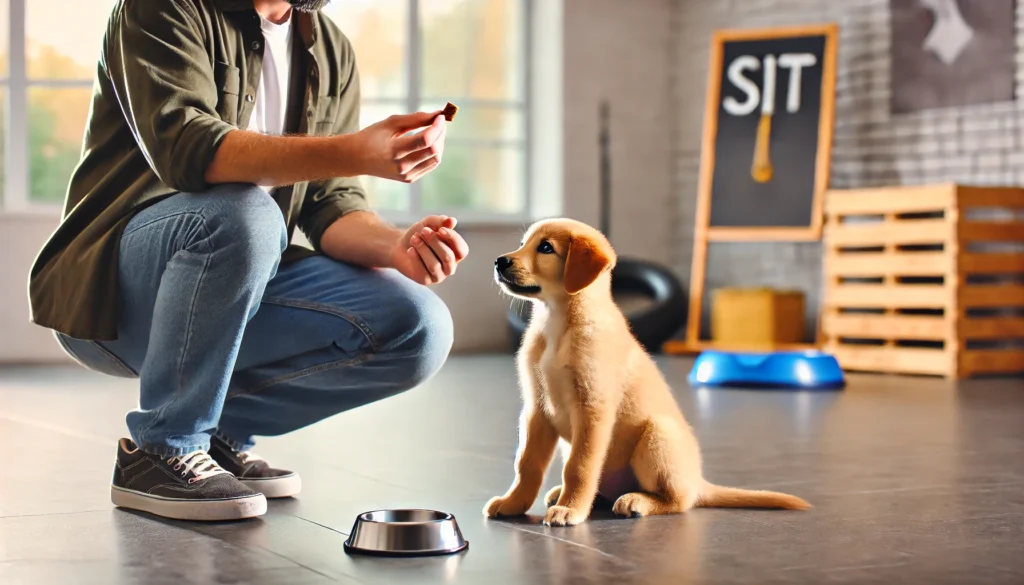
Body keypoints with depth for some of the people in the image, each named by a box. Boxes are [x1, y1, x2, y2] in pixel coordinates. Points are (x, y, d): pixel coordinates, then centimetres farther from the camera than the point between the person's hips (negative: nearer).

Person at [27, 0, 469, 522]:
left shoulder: (332, 53, 11)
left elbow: (330, 204, 5)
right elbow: (184, 148, -27)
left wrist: (394, 246, -19)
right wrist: (355, 154, -39)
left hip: (245, 289, 6)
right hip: (112, 287, -6)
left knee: (419, 329, -14)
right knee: (242, 216, -37)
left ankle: (220, 427, 1)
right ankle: (161, 449, -19)